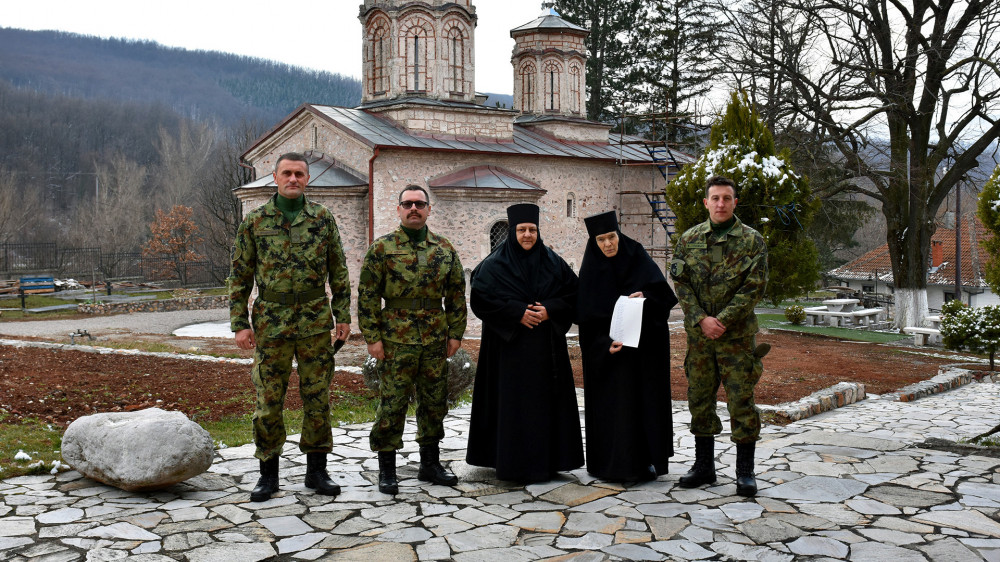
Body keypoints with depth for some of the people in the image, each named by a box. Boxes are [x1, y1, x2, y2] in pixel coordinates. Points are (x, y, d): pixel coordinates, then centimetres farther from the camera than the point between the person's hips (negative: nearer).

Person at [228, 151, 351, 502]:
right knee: (268, 399, 3)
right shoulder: (254, 222, 2)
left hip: (316, 323, 1)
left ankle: (316, 471, 17)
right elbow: (239, 276, 4)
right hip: (271, 323, -1)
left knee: (317, 397, 5)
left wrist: (343, 315, 2)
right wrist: (240, 324, -2)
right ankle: (268, 474, 16)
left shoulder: (323, 219, 5)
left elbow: (338, 271, 8)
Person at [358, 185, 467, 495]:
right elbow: (367, 296, -3)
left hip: (436, 341, 4)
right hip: (396, 342, -4)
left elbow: (456, 295, 12)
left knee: (434, 402, 11)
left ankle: (430, 463, 25)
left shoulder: (445, 249, 9)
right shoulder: (382, 248, -1)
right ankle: (387, 469, 10)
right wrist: (372, 337, -7)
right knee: (392, 404, -1)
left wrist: (455, 333, 7)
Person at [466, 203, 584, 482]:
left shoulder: (553, 262, 8)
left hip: (547, 348, 3)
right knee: (514, 403, -3)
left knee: (547, 401, 4)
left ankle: (547, 460, 14)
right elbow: (480, 298, -10)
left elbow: (573, 293, 7)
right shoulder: (495, 265, -1)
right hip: (510, 346, -3)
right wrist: (517, 313, -16)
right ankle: (514, 463, 5)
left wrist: (549, 310, -10)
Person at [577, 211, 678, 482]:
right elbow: (588, 315, -5)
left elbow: (663, 291, -5)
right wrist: (605, 343, -18)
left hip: (644, 346, 1)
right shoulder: (591, 269, -1)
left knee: (646, 398, 3)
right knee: (611, 403, -1)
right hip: (607, 349, 0)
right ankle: (613, 464, 7)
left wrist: (646, 296, -26)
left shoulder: (638, 257, 0)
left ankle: (648, 460, 11)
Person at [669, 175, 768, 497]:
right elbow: (681, 283, 2)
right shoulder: (688, 240, 7)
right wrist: (702, 320, -11)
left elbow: (754, 287, -8)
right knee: (699, 399, 10)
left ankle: (745, 472, 10)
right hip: (698, 335, 3)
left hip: (737, 335, -3)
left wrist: (722, 320, -15)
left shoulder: (752, 241, -1)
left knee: (741, 401, 0)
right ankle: (703, 466, 22)